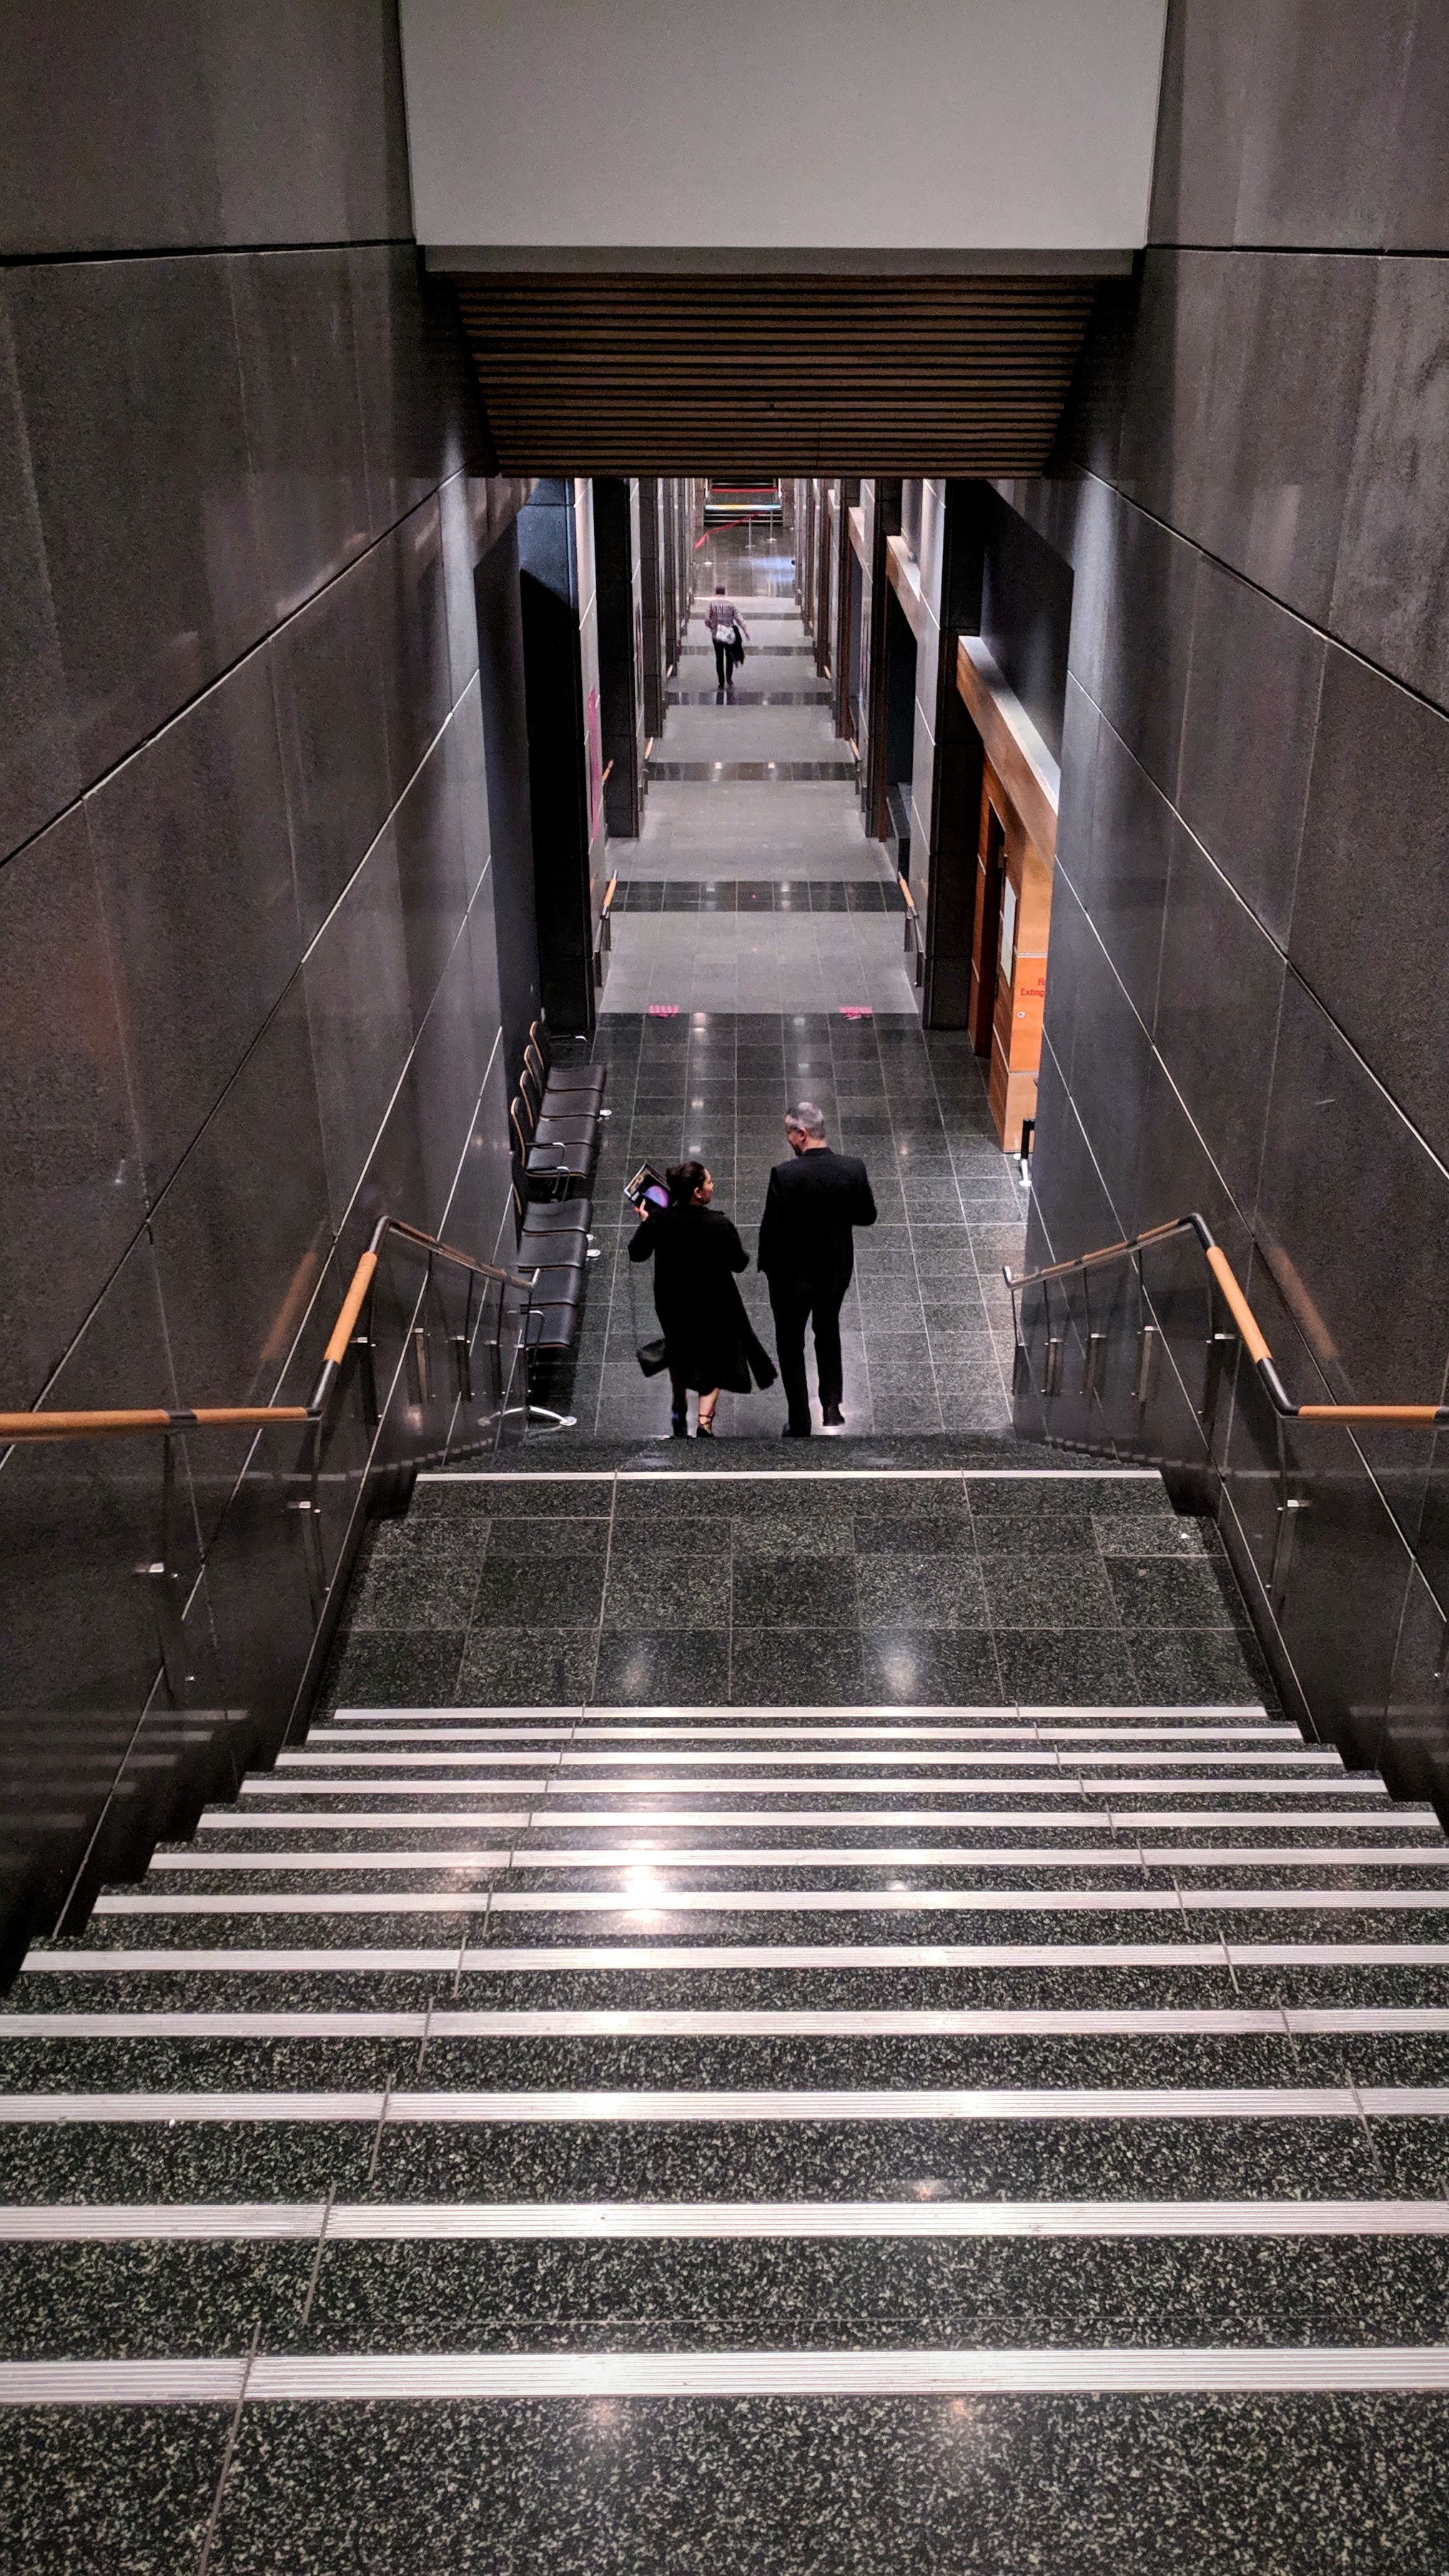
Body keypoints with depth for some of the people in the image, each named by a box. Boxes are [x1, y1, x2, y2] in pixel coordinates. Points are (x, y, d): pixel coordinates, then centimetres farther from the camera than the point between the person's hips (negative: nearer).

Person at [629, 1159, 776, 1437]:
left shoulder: (658, 1220, -19)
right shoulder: (719, 1224, -26)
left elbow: (637, 1254, -5)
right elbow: (739, 1264, -14)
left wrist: (645, 1223, 9)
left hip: (672, 1305, 3)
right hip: (713, 1305, -3)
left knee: (679, 1352, 29)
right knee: (714, 1361, 19)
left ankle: (680, 1413, 45)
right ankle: (705, 1421, 6)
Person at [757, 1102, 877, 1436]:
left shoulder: (784, 1175, -25)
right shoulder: (853, 1168, -13)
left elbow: (771, 1229, -19)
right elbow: (867, 1216, 0)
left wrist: (768, 1267, -1)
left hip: (792, 1274, -4)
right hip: (836, 1271, 4)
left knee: (791, 1346, 15)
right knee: (828, 1333, 29)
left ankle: (800, 1427, 21)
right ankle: (832, 1406, 27)